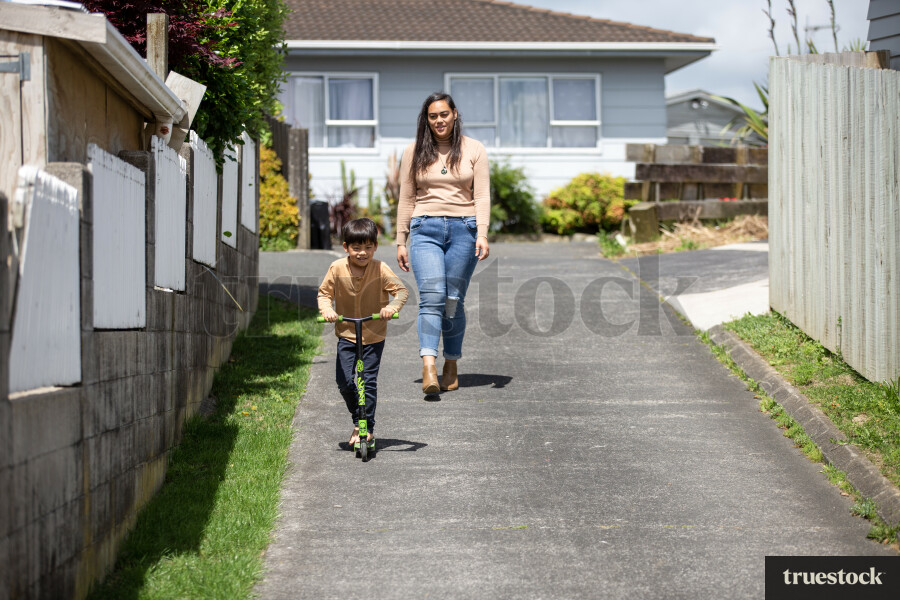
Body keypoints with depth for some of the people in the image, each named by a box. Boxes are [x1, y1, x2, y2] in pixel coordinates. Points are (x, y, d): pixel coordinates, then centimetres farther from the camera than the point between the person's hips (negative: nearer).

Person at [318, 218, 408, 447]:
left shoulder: (380, 269, -14)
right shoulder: (337, 269, -9)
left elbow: (402, 290, -15)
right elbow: (324, 292, 0)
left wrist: (392, 306, -34)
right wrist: (326, 309, -20)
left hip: (374, 336, -2)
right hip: (346, 334, 2)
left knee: (369, 381, -6)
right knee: (344, 380, -4)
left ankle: (368, 426, 9)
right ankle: (358, 420, 19)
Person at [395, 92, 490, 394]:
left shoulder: (473, 149, 7)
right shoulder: (414, 152, 10)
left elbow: (482, 196, 2)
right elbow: (406, 200, 12)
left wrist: (482, 234, -10)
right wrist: (401, 242, 8)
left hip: (463, 229, 0)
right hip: (425, 230, 0)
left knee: (454, 301, 2)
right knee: (431, 296, -16)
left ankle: (451, 366, 16)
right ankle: (429, 368, -27)